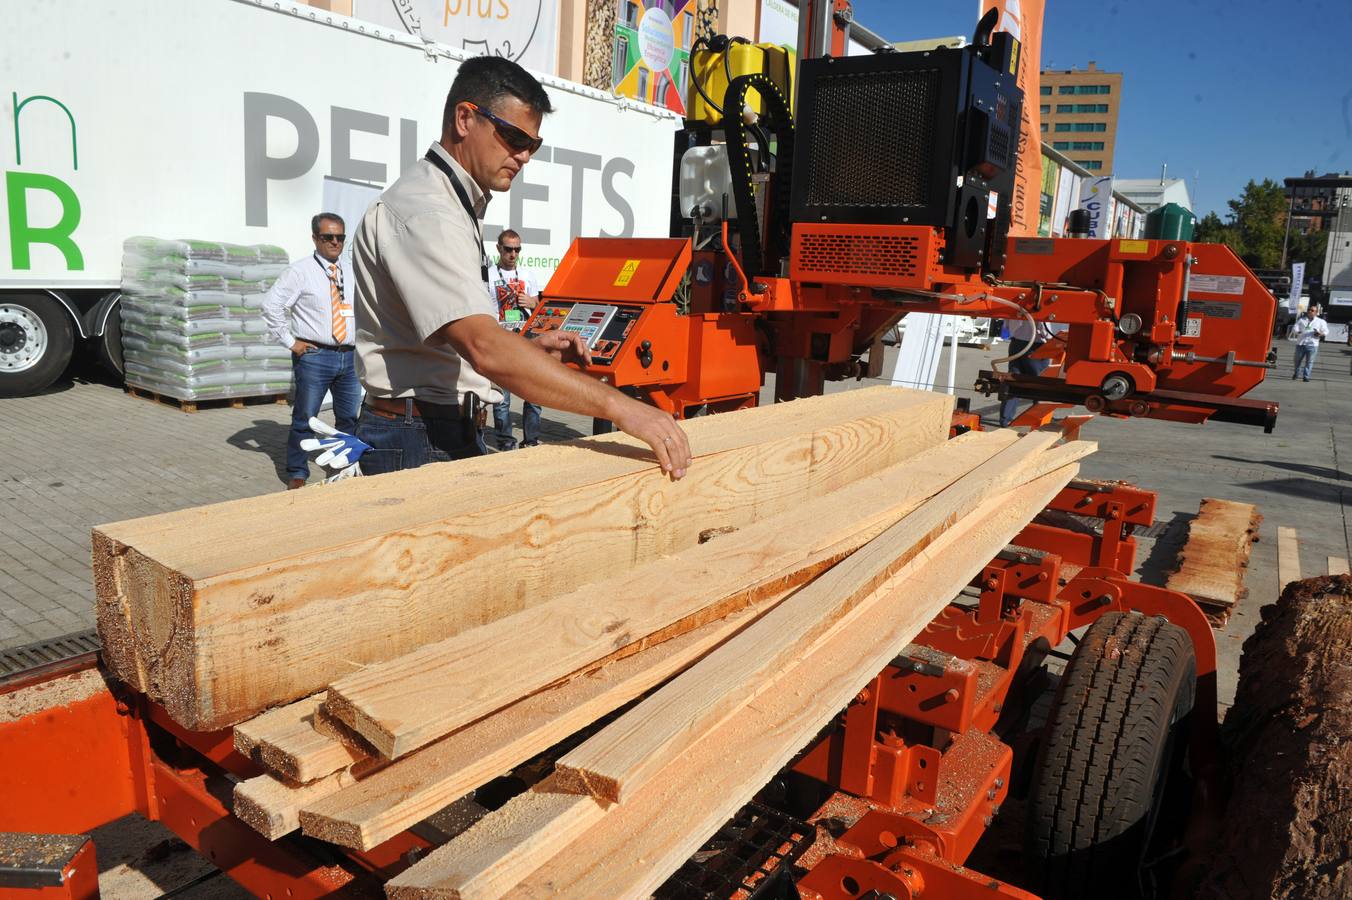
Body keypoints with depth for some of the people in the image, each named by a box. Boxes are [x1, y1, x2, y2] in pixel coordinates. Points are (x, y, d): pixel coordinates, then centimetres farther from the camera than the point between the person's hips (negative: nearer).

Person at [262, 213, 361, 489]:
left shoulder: (351, 271, 12)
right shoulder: (300, 271, -4)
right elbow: (271, 305, -8)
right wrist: (290, 342, -9)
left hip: (349, 356, 5)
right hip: (314, 356, -5)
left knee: (350, 417, 11)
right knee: (305, 418, 1)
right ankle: (297, 474, 13)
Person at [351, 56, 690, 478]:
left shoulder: (455, 206, 17)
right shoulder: (423, 210, -18)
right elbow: (485, 349, -31)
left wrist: (529, 349, 7)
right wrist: (618, 406, -35)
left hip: (455, 433, 10)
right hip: (419, 440, -10)